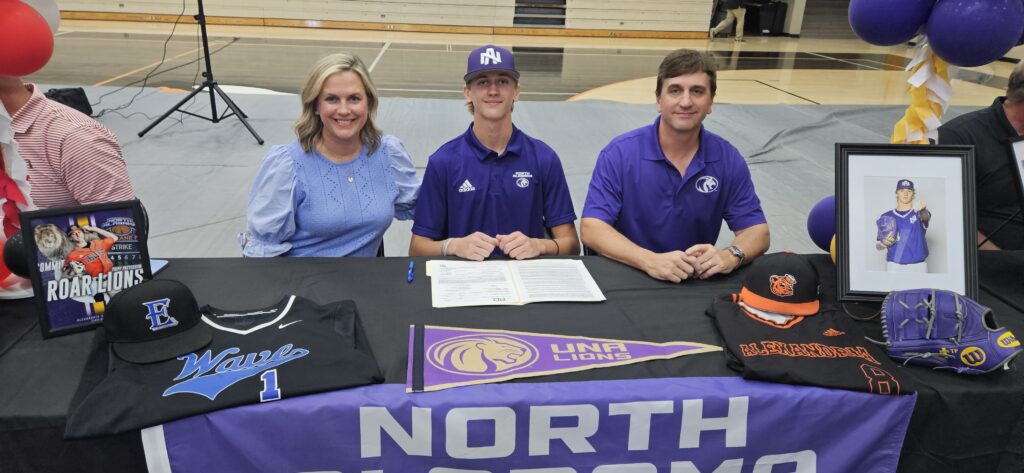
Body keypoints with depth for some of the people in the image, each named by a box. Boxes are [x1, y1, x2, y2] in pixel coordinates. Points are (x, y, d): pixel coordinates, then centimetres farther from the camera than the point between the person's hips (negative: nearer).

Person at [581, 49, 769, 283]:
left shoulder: (728, 159, -1)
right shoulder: (619, 153, -10)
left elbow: (757, 230, -1)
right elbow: (591, 229, -18)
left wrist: (731, 256, -24)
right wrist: (651, 261, -33)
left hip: (697, 280, 3)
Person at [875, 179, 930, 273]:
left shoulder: (920, 213, 4)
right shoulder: (886, 217, 8)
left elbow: (926, 216, -23)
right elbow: (878, 245, 12)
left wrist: (922, 210, -47)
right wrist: (885, 242, -12)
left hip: (918, 267, 0)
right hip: (894, 266, 0)